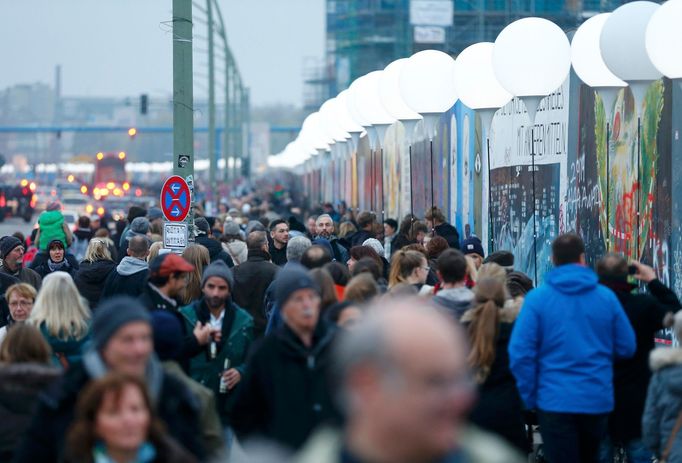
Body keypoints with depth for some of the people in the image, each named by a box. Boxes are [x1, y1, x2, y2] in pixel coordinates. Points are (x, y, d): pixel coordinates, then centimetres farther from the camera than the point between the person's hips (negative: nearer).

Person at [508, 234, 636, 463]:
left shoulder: (537, 298, -7)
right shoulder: (607, 297, -2)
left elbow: (520, 353, -12)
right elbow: (627, 347, 4)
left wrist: (530, 397, -1)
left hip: (555, 400, -3)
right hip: (598, 400, 3)